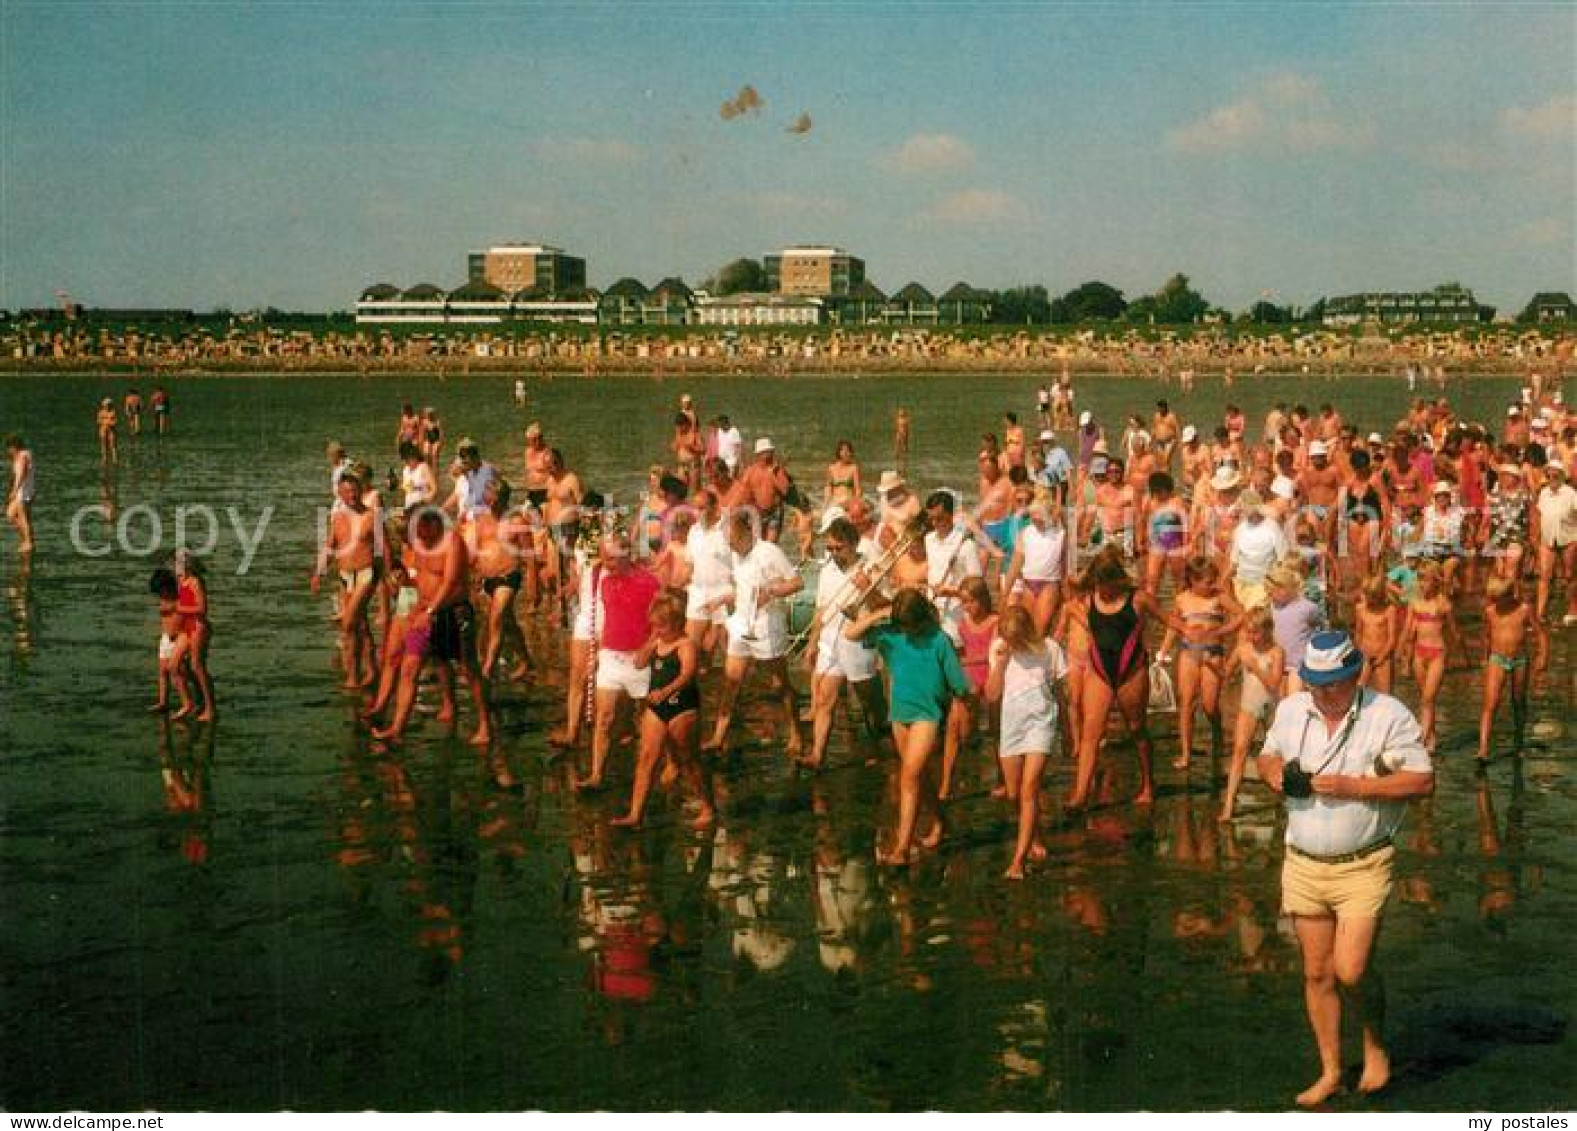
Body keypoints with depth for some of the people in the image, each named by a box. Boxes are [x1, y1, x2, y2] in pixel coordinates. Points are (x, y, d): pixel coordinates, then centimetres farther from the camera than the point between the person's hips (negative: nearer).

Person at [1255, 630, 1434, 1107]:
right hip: (1303, 864, 4)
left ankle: (1375, 1042, 20)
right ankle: (1330, 1072, 23)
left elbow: (1423, 781, -11)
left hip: (1363, 866, -4)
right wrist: (1273, 771, -5)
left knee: (1351, 971, -11)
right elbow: (1267, 757, 20)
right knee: (1316, 974, 9)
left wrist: (1354, 787, -20)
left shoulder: (1388, 715, -10)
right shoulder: (1290, 710, 5)